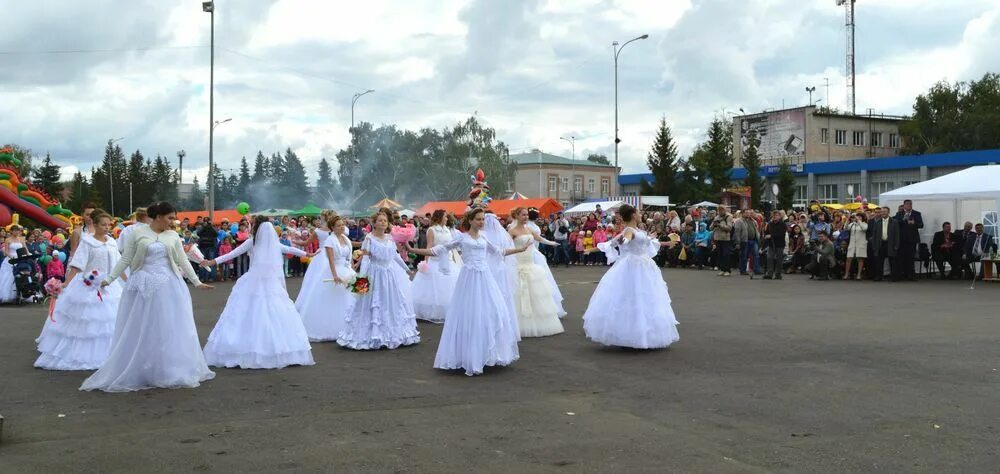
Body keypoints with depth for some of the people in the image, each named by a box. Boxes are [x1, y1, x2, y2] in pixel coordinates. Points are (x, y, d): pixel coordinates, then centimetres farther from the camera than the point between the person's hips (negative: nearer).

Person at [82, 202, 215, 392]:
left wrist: (197, 282, 6)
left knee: (170, 330, 5)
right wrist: (109, 279, -4)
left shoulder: (173, 236, 6)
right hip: (143, 286, -2)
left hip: (168, 287, 2)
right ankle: (136, 373, 13)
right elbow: (125, 260, 1)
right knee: (139, 331, 3)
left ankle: (169, 372, 17)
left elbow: (183, 261, 9)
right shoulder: (137, 234, -1)